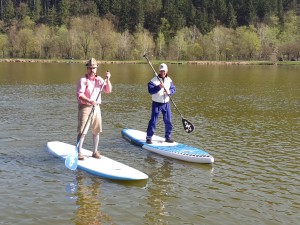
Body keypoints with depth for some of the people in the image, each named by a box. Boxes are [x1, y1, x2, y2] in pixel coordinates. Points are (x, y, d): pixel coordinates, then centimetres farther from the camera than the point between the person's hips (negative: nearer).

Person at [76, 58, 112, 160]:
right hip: (85, 107, -5)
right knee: (82, 131, -7)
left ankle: (95, 151, 21)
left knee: (96, 131, 10)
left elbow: (108, 90, 6)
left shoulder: (99, 79, 10)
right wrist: (89, 101, -30)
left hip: (96, 107, 6)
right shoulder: (83, 80, -7)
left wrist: (107, 79, -8)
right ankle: (79, 152, 1)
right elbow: (79, 95, -17)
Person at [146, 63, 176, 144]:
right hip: (157, 103, -5)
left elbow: (174, 89, 6)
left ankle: (168, 137, 23)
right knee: (153, 121, -6)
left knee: (168, 121, 9)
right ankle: (148, 137, 2)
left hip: (166, 103, 5)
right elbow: (150, 90, -20)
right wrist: (159, 87, -32)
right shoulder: (154, 80, -11)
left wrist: (169, 91, -15)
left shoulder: (169, 80, 5)